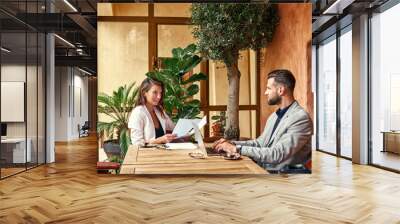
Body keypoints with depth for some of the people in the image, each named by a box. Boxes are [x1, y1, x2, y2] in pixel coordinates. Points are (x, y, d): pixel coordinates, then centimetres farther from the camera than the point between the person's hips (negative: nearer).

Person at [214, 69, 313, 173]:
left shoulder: (301, 118, -16)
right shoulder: (274, 116, 15)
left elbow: (277, 154, -24)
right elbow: (260, 143, 19)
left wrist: (237, 149, -23)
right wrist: (232, 143, 3)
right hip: (262, 169, 8)